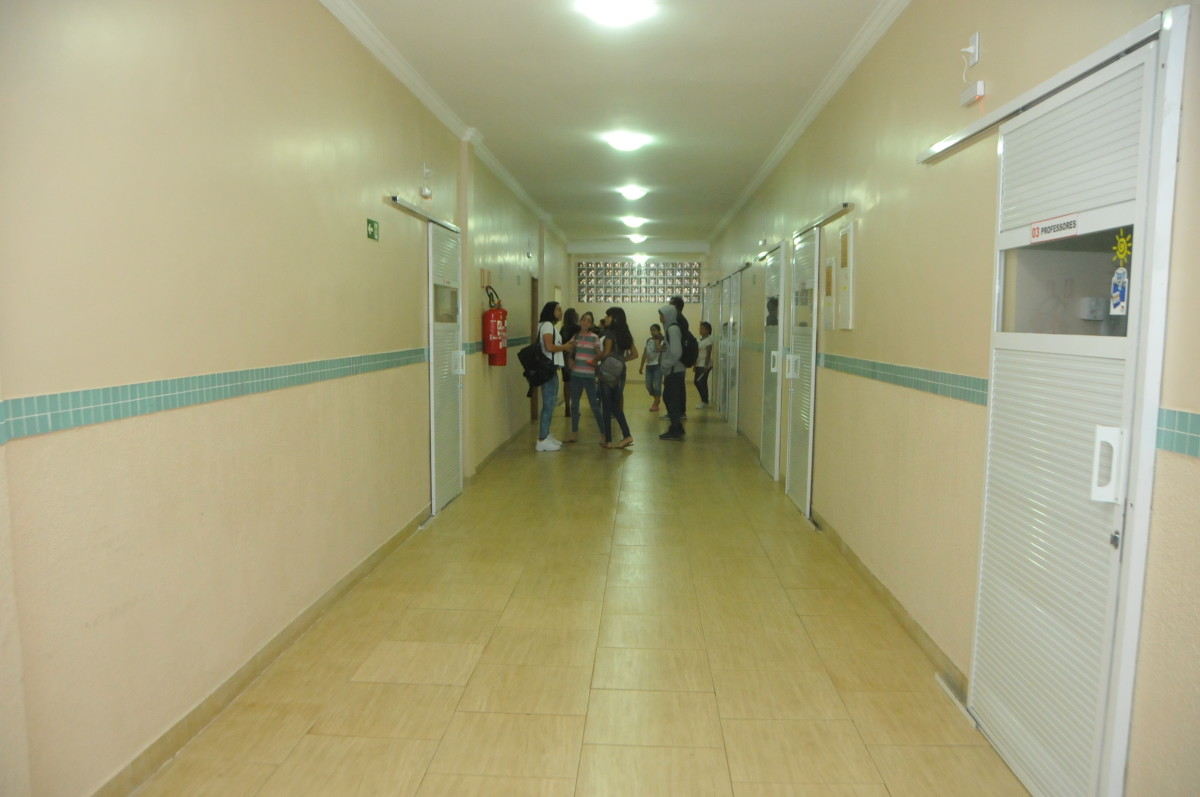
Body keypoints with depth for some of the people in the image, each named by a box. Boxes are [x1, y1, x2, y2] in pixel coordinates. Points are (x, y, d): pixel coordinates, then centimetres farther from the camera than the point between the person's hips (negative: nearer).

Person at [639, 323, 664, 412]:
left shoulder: (662, 340, -4)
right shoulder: (648, 340, 12)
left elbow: (660, 349, -25)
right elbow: (644, 354, 15)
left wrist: (656, 340, -15)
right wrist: (641, 366, 13)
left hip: (658, 365, -6)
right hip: (649, 366, 6)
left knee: (657, 385, -8)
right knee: (648, 386, 4)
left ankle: (656, 405, 0)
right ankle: (656, 400, 28)